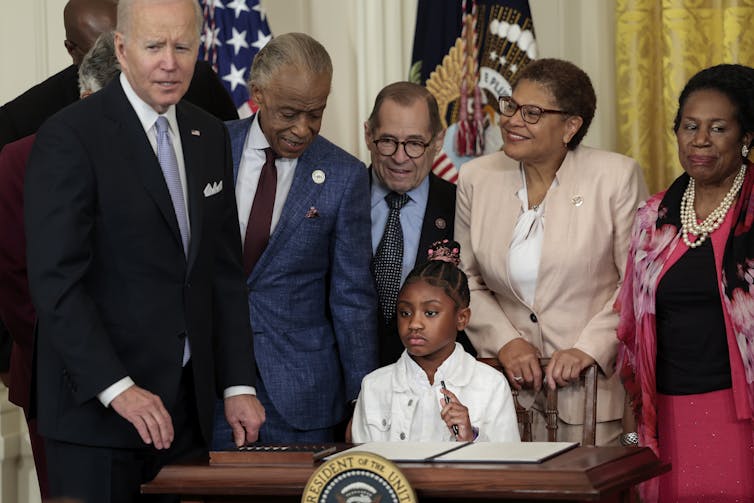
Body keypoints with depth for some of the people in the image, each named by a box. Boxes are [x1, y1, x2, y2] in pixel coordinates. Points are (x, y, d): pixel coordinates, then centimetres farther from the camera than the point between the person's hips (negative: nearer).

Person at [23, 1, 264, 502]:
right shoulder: (70, 136, -10)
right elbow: (56, 281, -16)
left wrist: (238, 385, 6)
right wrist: (117, 388, -21)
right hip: (96, 404, -6)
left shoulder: (210, 136, 12)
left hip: (188, 404, 6)